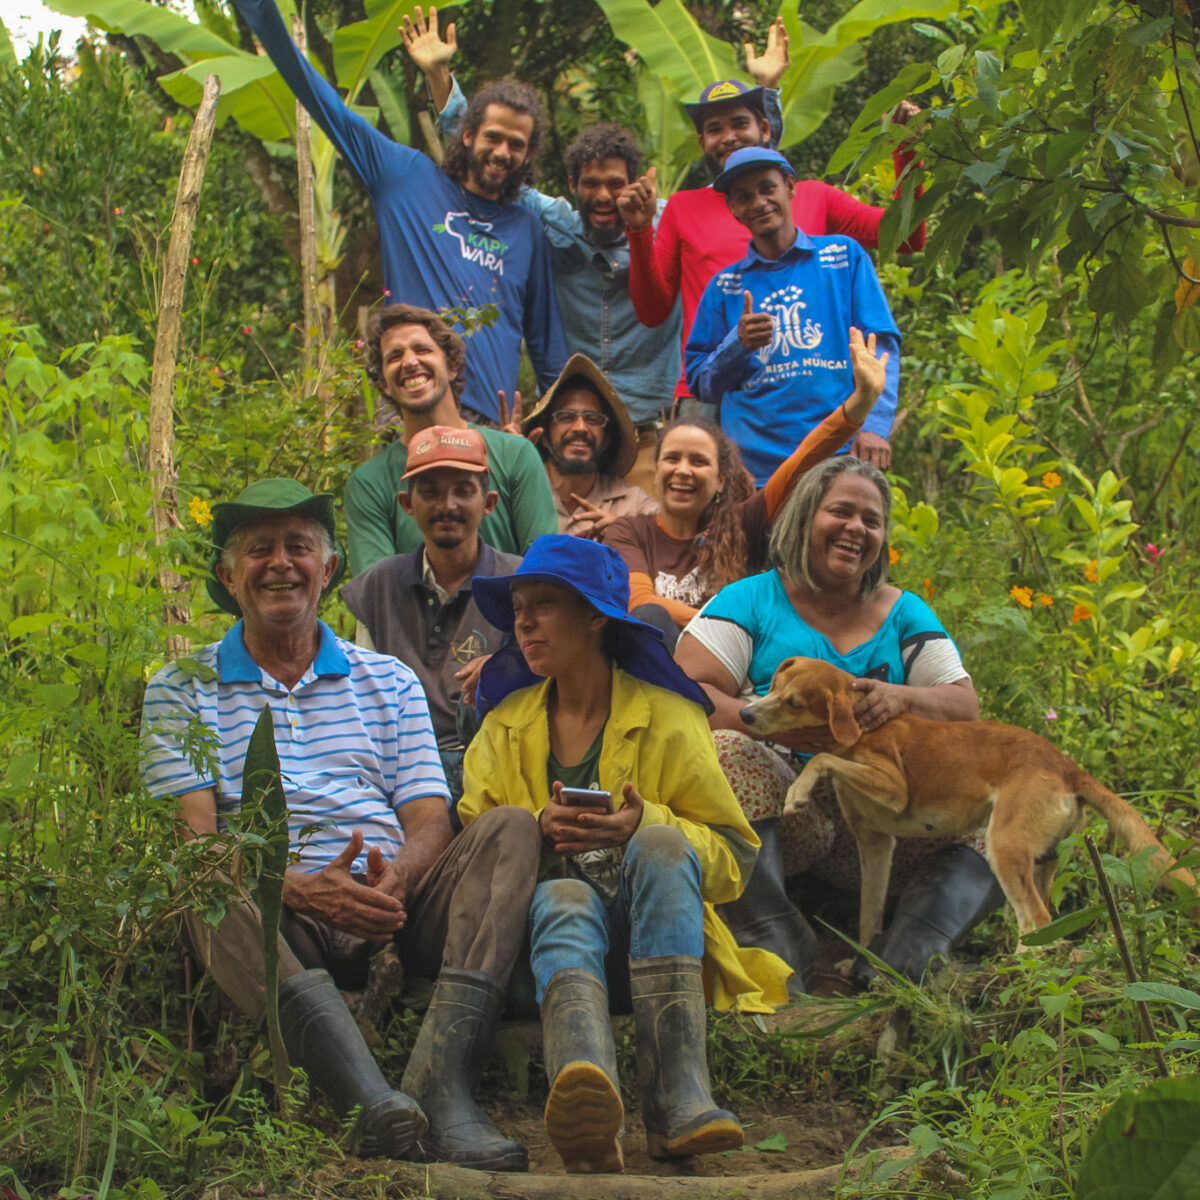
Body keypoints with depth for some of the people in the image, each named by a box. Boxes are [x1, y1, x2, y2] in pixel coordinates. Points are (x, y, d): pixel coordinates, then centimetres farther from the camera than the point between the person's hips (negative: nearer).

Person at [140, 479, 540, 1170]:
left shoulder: (389, 681, 23)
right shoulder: (183, 691, 14)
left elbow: (430, 821, 12)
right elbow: (193, 840, 0)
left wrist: (395, 876, -14)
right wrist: (302, 889, -19)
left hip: (393, 908, 3)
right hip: (280, 923, -3)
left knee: (511, 830, -22)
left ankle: (441, 1087, -41)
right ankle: (369, 1096, -54)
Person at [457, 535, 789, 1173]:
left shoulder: (665, 716, 6)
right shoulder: (506, 722, 16)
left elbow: (734, 855, 2)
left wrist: (647, 826, -17)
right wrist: (540, 830, -13)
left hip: (656, 941, -1)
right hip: (547, 926, 1)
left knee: (661, 846, -32)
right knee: (564, 898, -35)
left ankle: (677, 1101, -48)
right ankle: (586, 1102, -67)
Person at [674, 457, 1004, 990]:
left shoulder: (904, 614, 17)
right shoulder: (752, 600, 7)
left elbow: (966, 706, 6)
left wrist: (900, 698, -18)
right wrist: (774, 722, -25)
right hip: (779, 810, -3)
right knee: (726, 749, -34)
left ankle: (903, 963, -41)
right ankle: (778, 956, -42)